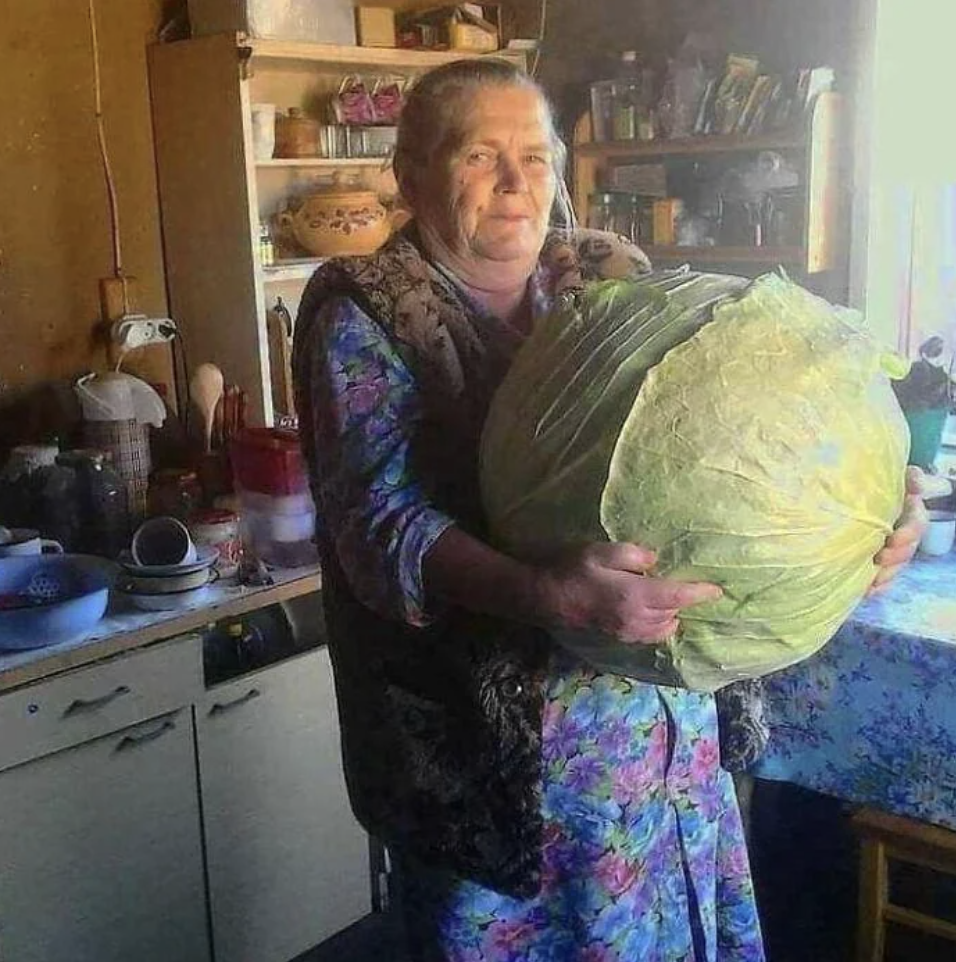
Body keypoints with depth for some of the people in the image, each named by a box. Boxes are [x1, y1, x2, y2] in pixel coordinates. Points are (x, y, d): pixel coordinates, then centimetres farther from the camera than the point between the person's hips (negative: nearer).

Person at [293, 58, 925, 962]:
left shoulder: (609, 279, 6)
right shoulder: (365, 317, -7)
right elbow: (381, 521, -21)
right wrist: (549, 594, -38)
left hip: (661, 714, 5)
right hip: (486, 734, -4)